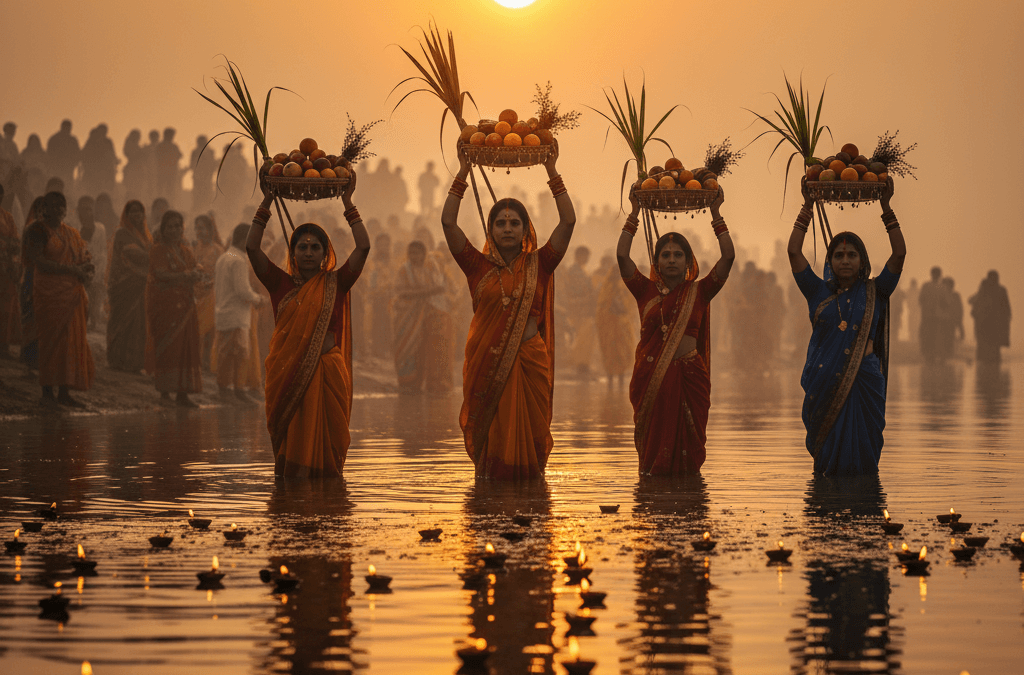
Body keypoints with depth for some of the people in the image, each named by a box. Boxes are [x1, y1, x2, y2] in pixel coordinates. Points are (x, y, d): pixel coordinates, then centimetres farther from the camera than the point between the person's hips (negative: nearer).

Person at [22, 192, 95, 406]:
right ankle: (47, 391, -3)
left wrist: (85, 271, -4)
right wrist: (70, 269, -15)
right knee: (52, 340, -8)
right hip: (49, 292, -6)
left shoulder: (72, 234, 18)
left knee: (72, 342, 2)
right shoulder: (37, 230, -2)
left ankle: (64, 392, 4)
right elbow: (38, 261, -13)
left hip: (72, 294, 6)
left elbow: (83, 261, 21)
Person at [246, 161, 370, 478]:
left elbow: (363, 247, -2)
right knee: (290, 439, 1)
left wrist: (348, 202, -2)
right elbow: (252, 248, 2)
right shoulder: (282, 283, 8)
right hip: (286, 371, 1)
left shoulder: (335, 284, 6)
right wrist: (266, 203, 1)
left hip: (326, 370, -1)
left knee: (323, 439, -4)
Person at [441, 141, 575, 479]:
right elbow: (448, 222, 0)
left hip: (530, 362, 0)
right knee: (490, 435, 1)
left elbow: (568, 222, 1)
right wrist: (463, 174, 0)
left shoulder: (538, 266, 6)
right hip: (487, 363, 0)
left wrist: (552, 173, 0)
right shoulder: (480, 266, 6)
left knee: (528, 436, 1)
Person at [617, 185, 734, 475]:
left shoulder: (698, 292, 8)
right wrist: (635, 212, 1)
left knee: (687, 442, -1)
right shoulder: (647, 291, 9)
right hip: (651, 374, 0)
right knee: (652, 438, 1)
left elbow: (728, 256, 1)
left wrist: (716, 214, 0)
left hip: (689, 374, 0)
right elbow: (622, 255, 1)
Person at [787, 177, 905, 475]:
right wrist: (807, 207, 2)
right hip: (824, 382, 1)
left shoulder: (874, 292, 7)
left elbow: (899, 254, -1)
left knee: (861, 460, 0)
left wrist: (886, 208, -3)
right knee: (827, 459, 4)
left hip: (864, 381, -1)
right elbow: (794, 251, 3)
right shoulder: (819, 292, 8)